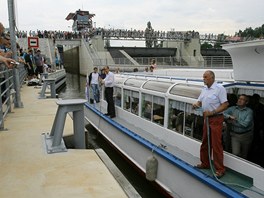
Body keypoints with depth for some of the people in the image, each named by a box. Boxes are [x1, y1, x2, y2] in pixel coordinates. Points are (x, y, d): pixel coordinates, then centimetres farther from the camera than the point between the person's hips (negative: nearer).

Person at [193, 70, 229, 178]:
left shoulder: (219, 88, -12)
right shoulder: (204, 89, 11)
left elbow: (225, 104, -15)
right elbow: (200, 101, 17)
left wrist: (212, 112, -22)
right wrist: (196, 104, -6)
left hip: (216, 119, -8)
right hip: (206, 118, 8)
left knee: (216, 144, -4)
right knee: (205, 142, 15)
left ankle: (220, 169, 6)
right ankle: (205, 163, 29)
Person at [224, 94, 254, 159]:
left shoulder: (249, 111, -8)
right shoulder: (232, 109, 1)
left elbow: (245, 124, -18)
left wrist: (233, 122, -12)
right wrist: (229, 116, -24)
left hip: (246, 135, -1)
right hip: (235, 135, 1)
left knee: (244, 155, 14)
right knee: (235, 153, -11)